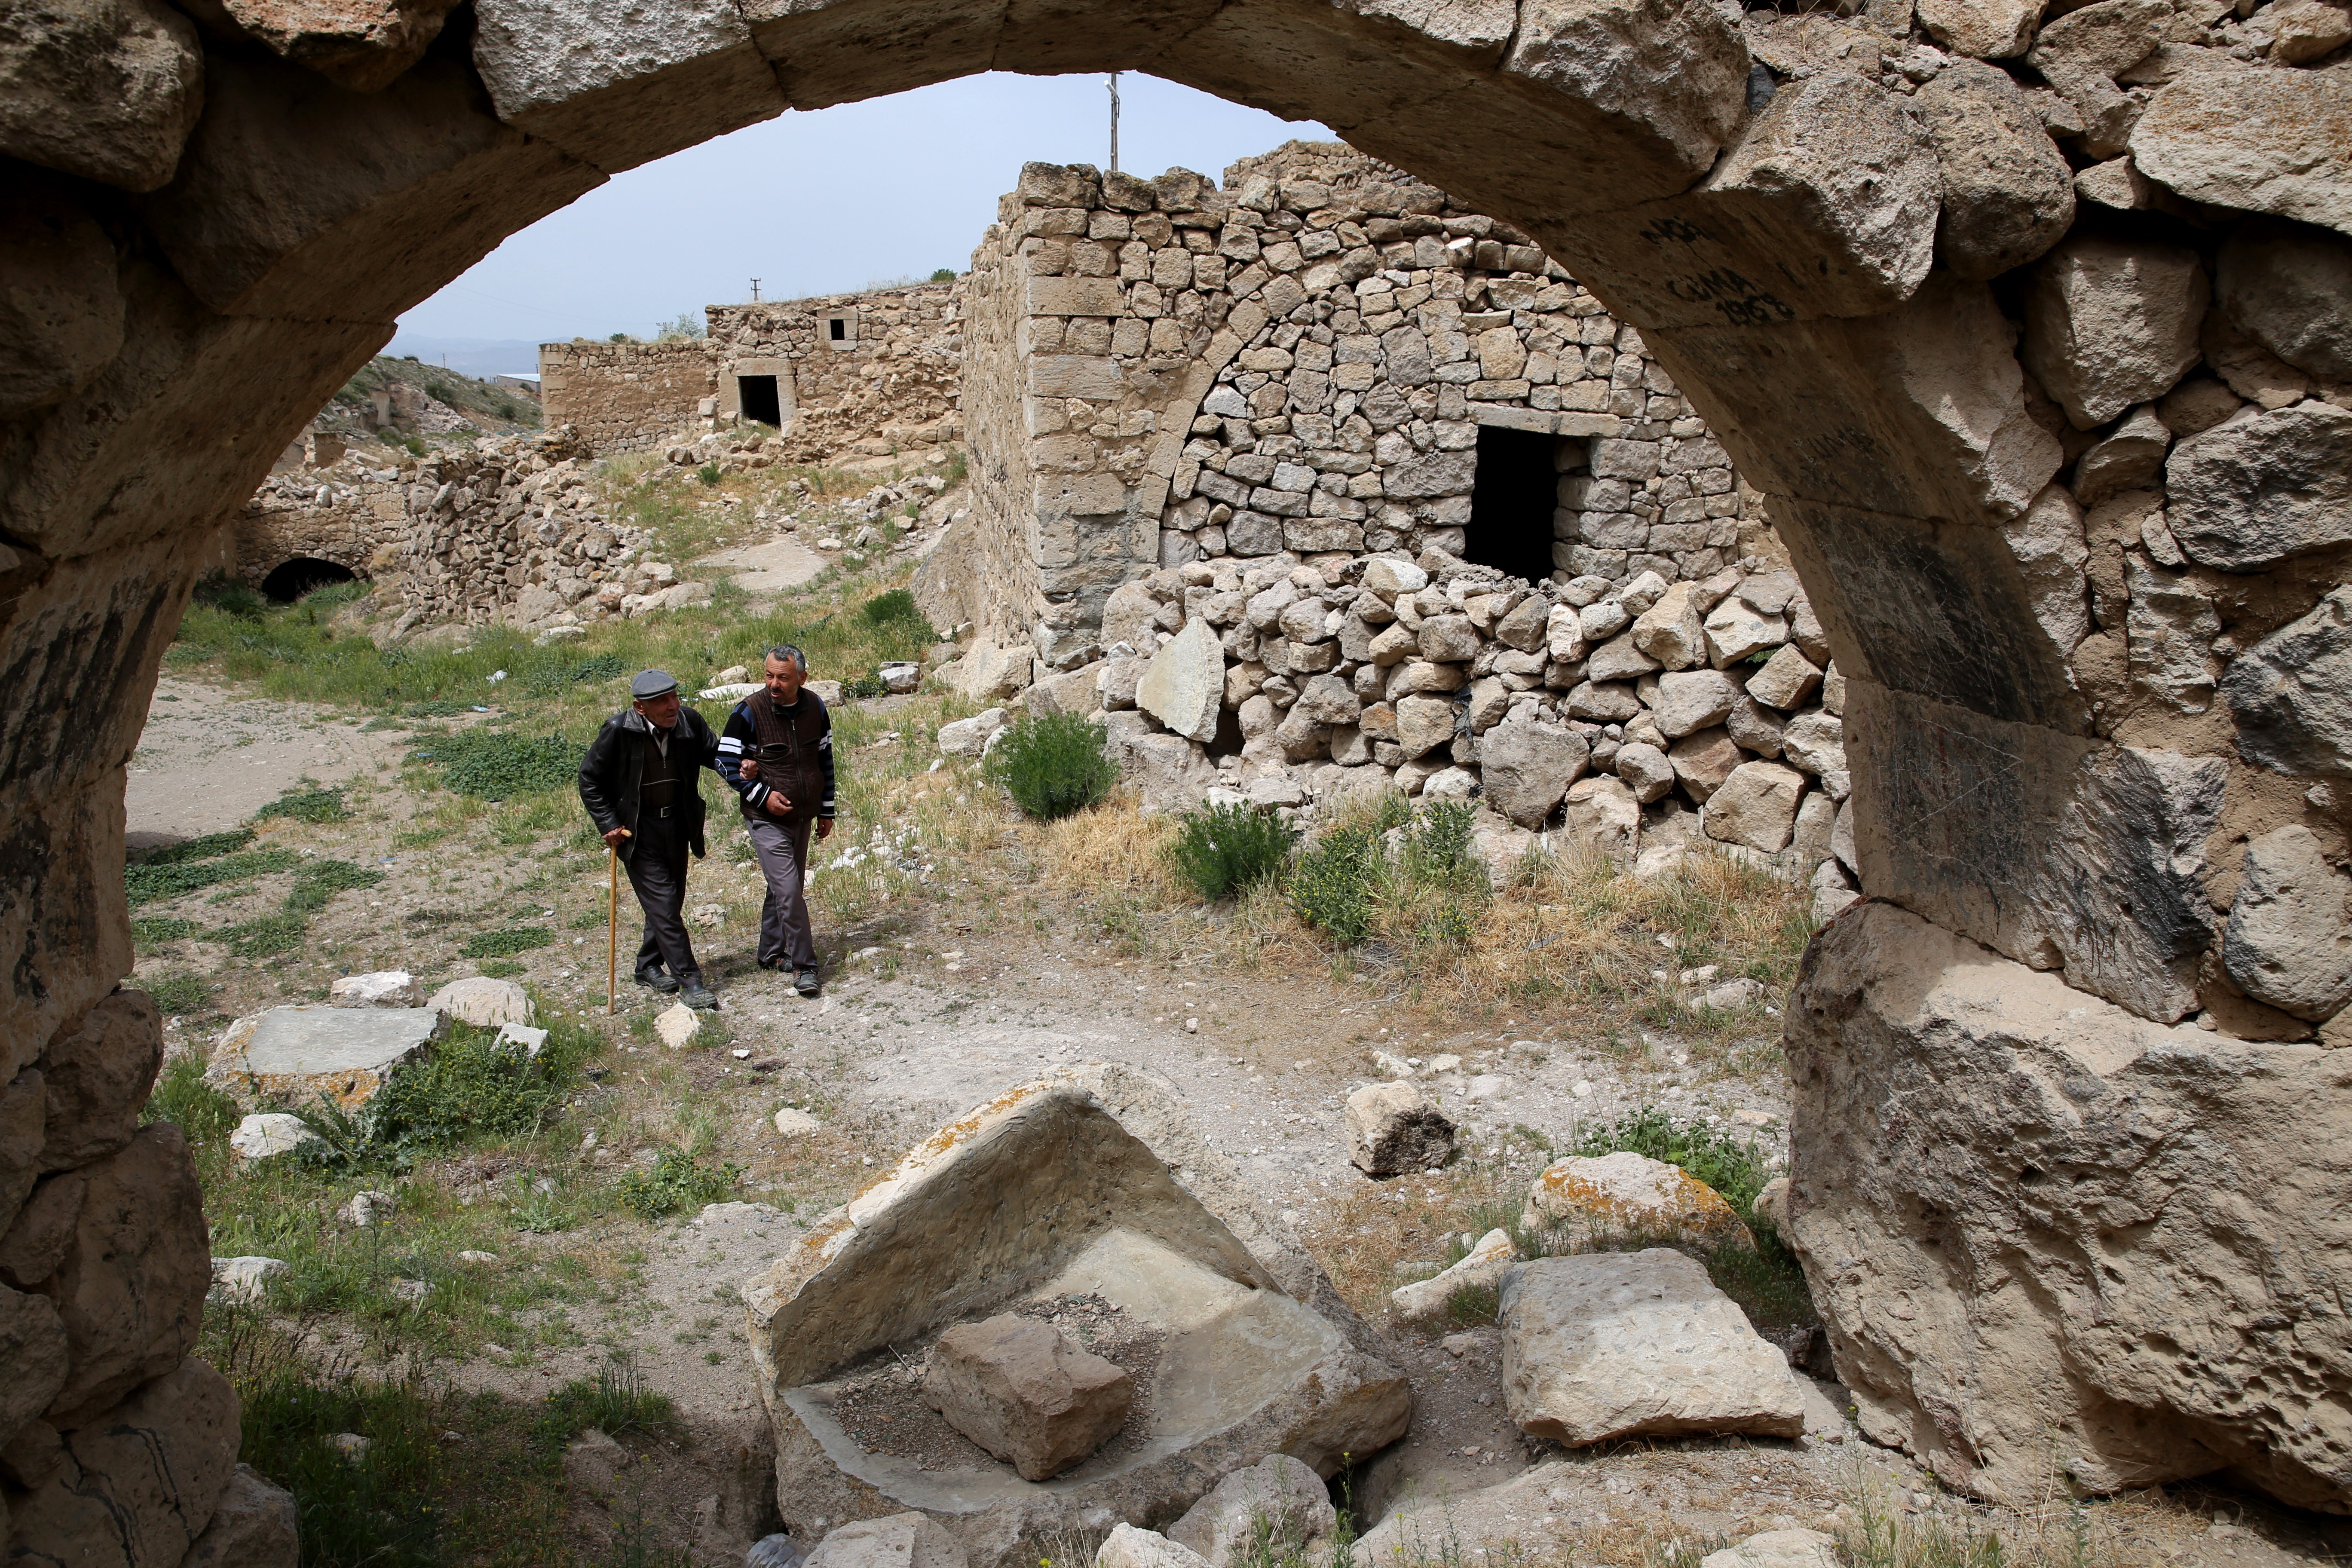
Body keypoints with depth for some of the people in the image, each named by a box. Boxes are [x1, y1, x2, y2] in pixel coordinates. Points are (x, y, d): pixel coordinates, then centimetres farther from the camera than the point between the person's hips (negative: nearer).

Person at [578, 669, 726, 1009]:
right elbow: (589, 779, -7)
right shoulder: (619, 731, -19)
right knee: (662, 901, -7)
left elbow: (714, 753, 6)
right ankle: (688, 978, -1)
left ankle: (649, 966, 33)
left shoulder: (689, 722, -11)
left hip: (677, 824, 5)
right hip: (637, 828, -4)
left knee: (670, 900, 14)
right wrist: (608, 824, -10)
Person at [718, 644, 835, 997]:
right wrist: (762, 795, -16)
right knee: (788, 890, -12)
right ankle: (805, 967, -6)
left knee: (786, 885, 15)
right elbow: (726, 763, -9)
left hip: (803, 817, 5)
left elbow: (825, 760, 11)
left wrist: (826, 812, 13)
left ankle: (771, 953, 31)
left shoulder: (816, 708, 0)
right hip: (767, 820, -5)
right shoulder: (749, 712, -14)